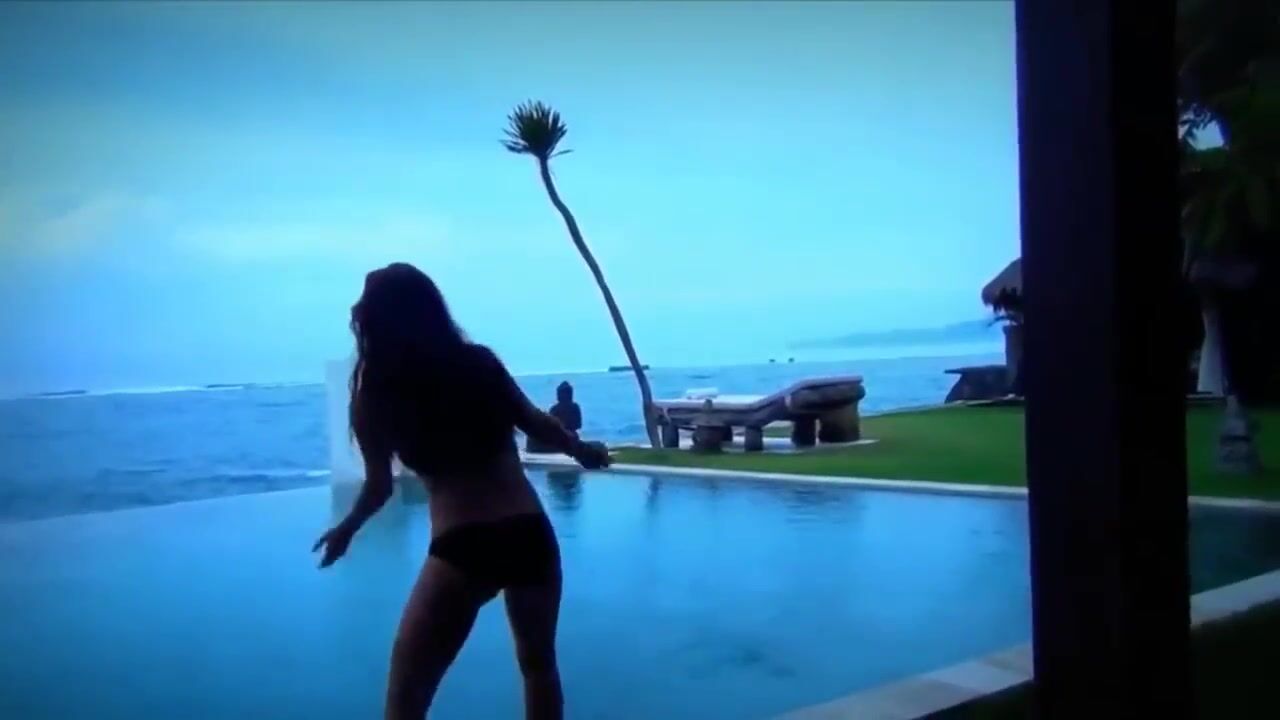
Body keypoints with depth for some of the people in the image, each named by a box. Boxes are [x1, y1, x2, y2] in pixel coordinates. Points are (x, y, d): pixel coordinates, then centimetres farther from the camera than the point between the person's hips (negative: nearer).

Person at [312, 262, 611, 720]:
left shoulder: (377, 391, 0)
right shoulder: (480, 362, 8)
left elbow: (379, 487, 3)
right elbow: (536, 424, 17)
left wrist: (345, 530, 22)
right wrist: (582, 450, 36)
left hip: (461, 547, -4)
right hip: (530, 533, 4)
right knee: (538, 663, 27)